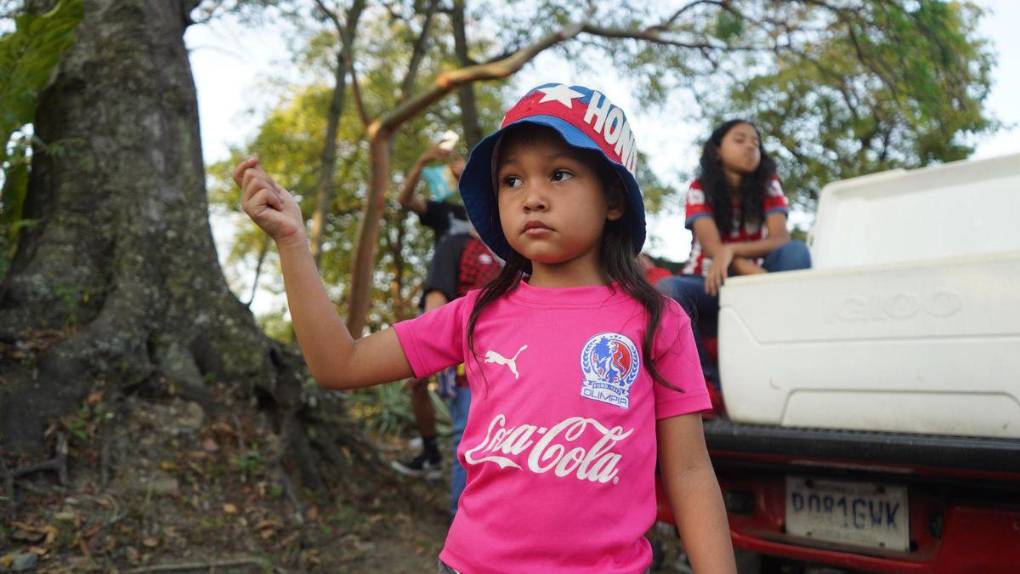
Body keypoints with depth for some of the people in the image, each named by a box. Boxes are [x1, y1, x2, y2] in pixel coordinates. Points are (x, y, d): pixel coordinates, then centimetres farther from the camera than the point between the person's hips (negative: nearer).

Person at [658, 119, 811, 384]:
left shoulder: (768, 186, 1)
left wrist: (731, 249, -36)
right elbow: (712, 246, -20)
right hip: (708, 283, -1)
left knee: (795, 252, -27)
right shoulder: (700, 190, -5)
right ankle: (709, 382, -25)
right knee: (666, 290, -35)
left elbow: (781, 240, -15)